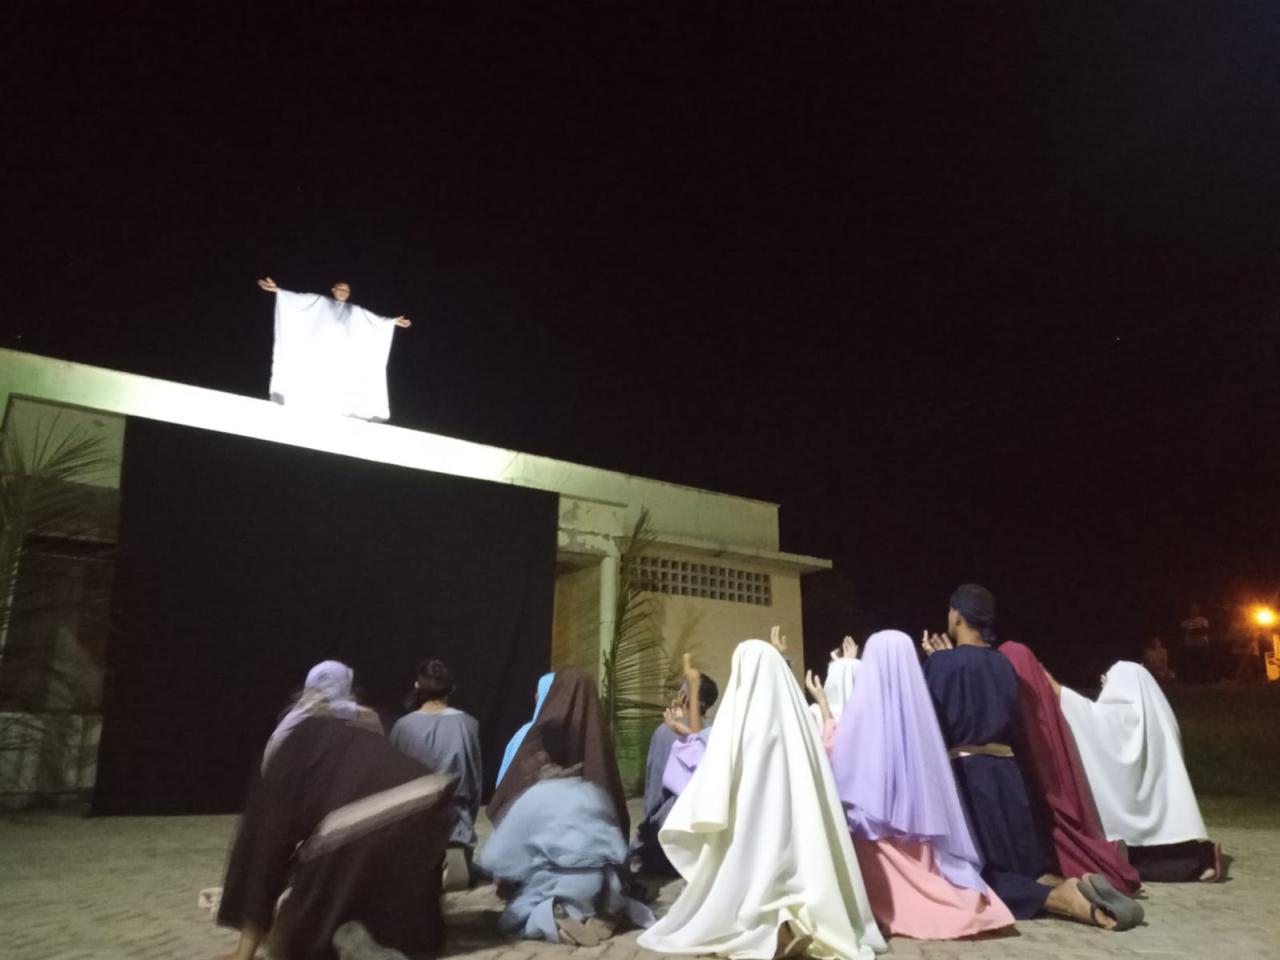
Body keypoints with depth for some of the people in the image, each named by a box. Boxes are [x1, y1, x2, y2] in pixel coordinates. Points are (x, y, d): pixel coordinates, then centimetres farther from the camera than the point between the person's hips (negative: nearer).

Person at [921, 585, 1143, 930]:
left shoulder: (942, 663, -9)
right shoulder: (1003, 664, 9)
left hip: (962, 774, -6)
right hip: (1004, 772, 6)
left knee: (975, 870, 0)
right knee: (1024, 862, 16)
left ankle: (1058, 898, -22)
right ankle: (1076, 887, -14)